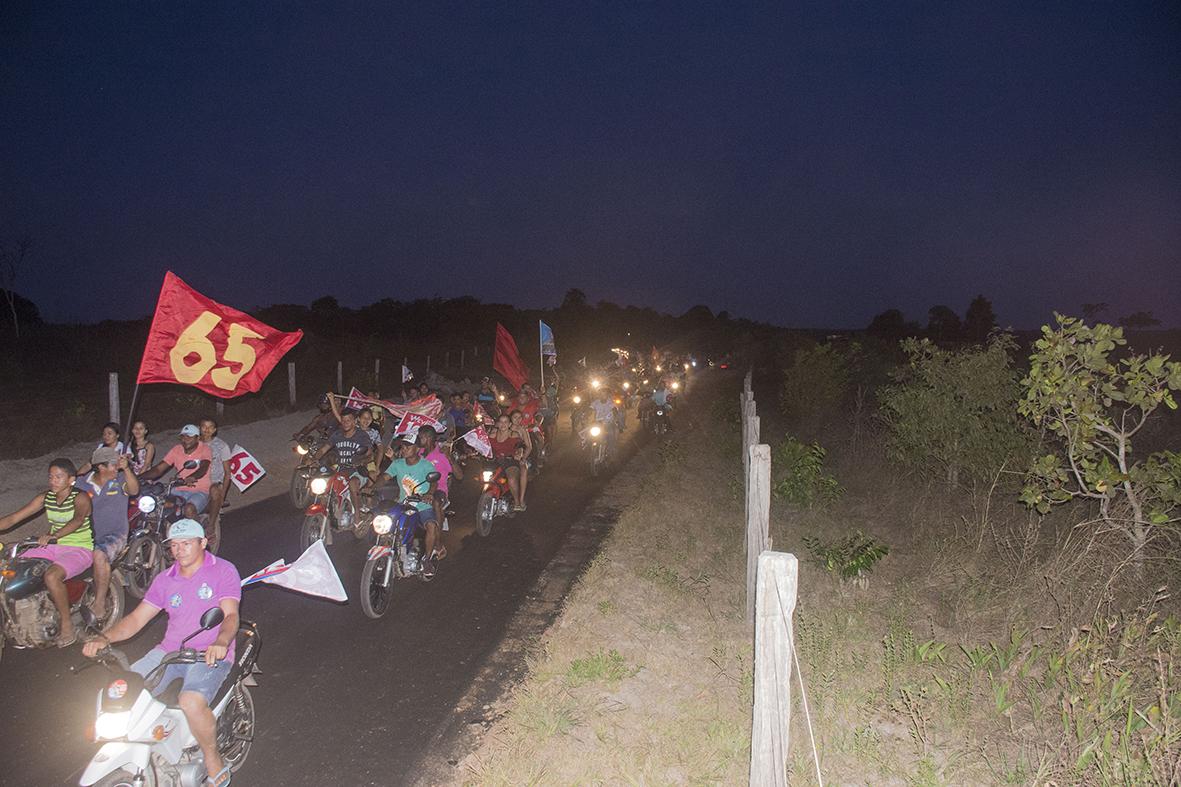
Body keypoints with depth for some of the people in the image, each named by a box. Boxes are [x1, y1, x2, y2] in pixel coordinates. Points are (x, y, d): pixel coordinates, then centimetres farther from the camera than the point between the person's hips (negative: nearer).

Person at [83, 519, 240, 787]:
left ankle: (214, 762, -7)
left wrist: (220, 643, -36)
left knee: (192, 702, -32)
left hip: (210, 654, -6)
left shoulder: (223, 571, -5)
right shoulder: (165, 579, 13)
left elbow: (231, 615, -16)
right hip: (169, 651, 6)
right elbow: (136, 618, 10)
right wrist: (104, 638, -9)